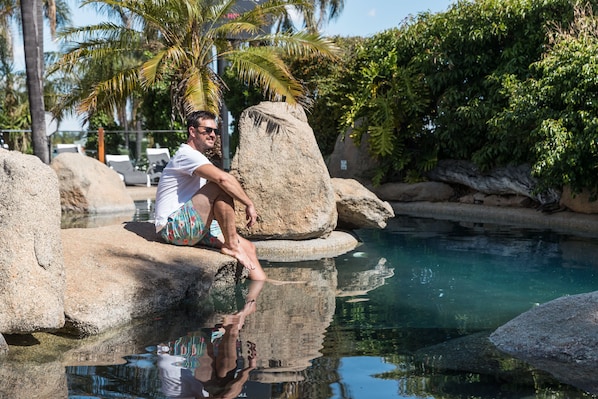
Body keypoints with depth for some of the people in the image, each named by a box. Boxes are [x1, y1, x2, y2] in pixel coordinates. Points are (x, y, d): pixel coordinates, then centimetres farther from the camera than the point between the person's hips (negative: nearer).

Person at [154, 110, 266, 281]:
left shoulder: (198, 158, 22)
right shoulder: (187, 154, -12)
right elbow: (224, 178, -29)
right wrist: (249, 205, -20)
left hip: (192, 226, 10)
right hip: (174, 227, -10)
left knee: (248, 248, 1)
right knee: (221, 188, -27)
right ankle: (232, 246, -18)